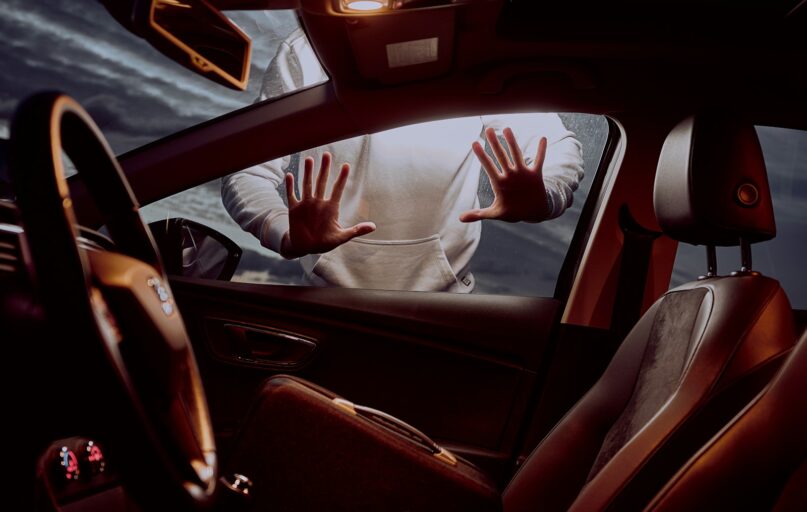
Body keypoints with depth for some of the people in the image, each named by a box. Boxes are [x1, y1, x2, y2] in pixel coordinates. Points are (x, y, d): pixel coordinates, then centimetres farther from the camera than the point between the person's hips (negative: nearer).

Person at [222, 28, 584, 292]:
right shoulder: (308, 53, -15)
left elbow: (559, 147, -7)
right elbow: (245, 175, -17)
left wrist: (542, 200, -31)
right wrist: (289, 237, -38)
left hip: (445, 298, 1)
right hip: (332, 301, 0)